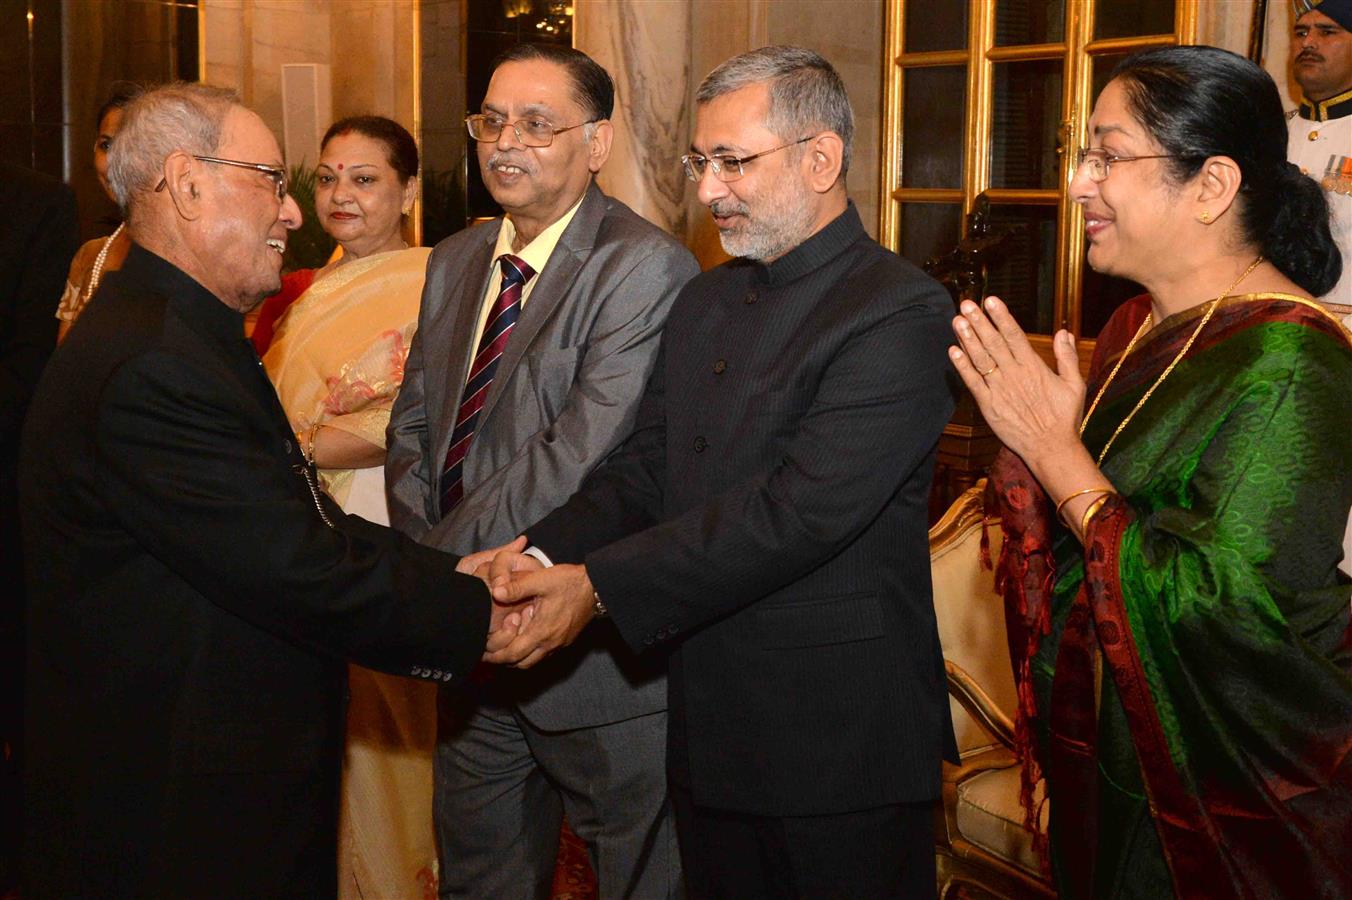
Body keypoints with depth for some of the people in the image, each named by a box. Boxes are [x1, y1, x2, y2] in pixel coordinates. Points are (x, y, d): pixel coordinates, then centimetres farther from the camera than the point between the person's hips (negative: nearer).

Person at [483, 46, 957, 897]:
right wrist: (542, 553, -11)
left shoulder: (901, 313, -16)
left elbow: (799, 510, -24)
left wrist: (600, 585, -25)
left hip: (838, 743, -7)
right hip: (710, 731, 7)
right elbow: (646, 467, 8)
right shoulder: (705, 301, 13)